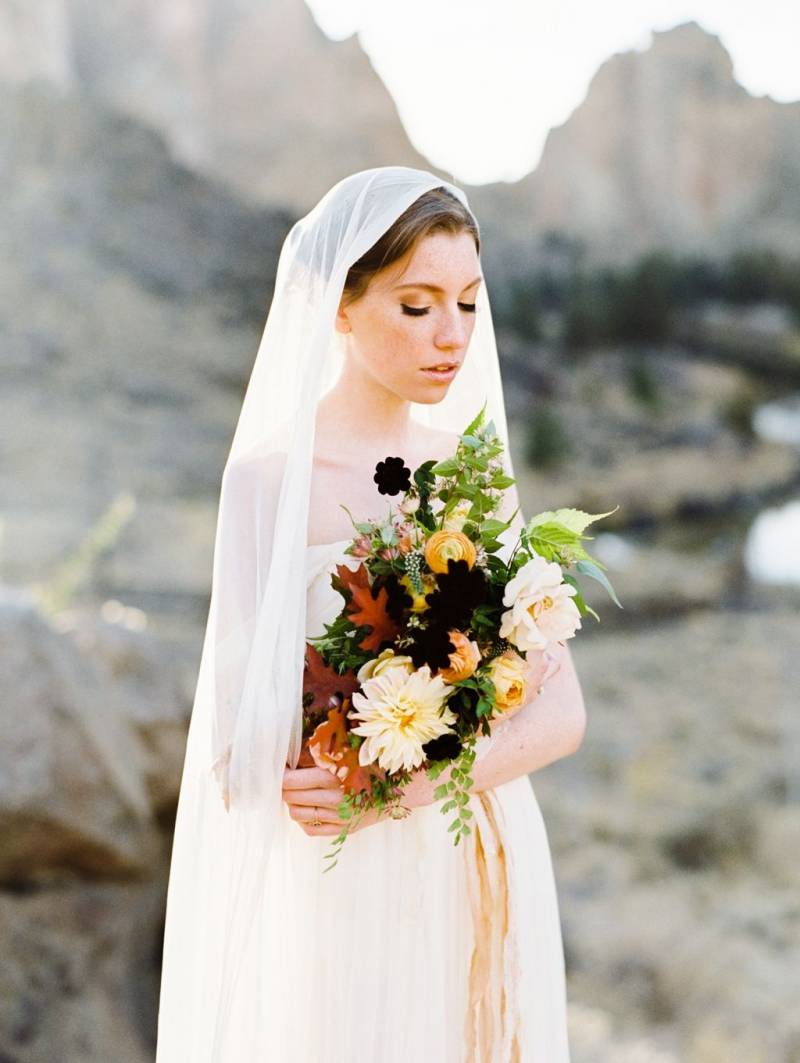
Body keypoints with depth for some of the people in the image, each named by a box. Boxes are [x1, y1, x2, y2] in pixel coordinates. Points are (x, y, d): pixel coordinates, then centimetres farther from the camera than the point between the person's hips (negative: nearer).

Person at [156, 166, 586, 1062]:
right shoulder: (273, 475, -12)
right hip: (350, 890, -5)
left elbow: (562, 711, 1)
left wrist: (433, 775, -18)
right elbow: (242, 753, -16)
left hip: (489, 881, 5)